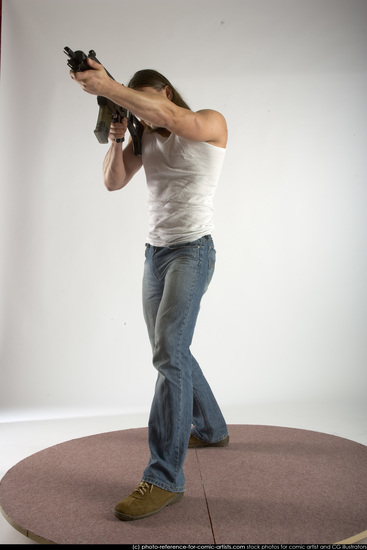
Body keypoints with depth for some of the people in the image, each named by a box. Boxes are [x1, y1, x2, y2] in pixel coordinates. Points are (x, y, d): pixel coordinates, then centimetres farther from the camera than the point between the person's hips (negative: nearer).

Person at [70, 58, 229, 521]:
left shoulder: (211, 122, -4)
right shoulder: (145, 136, 13)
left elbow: (170, 116, -25)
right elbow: (113, 182, 8)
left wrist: (107, 87, -27)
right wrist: (116, 139, -6)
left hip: (192, 250, -7)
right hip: (155, 252, 8)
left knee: (168, 352, -19)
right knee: (170, 350, 14)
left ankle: (165, 478, -17)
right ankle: (211, 429, 34)